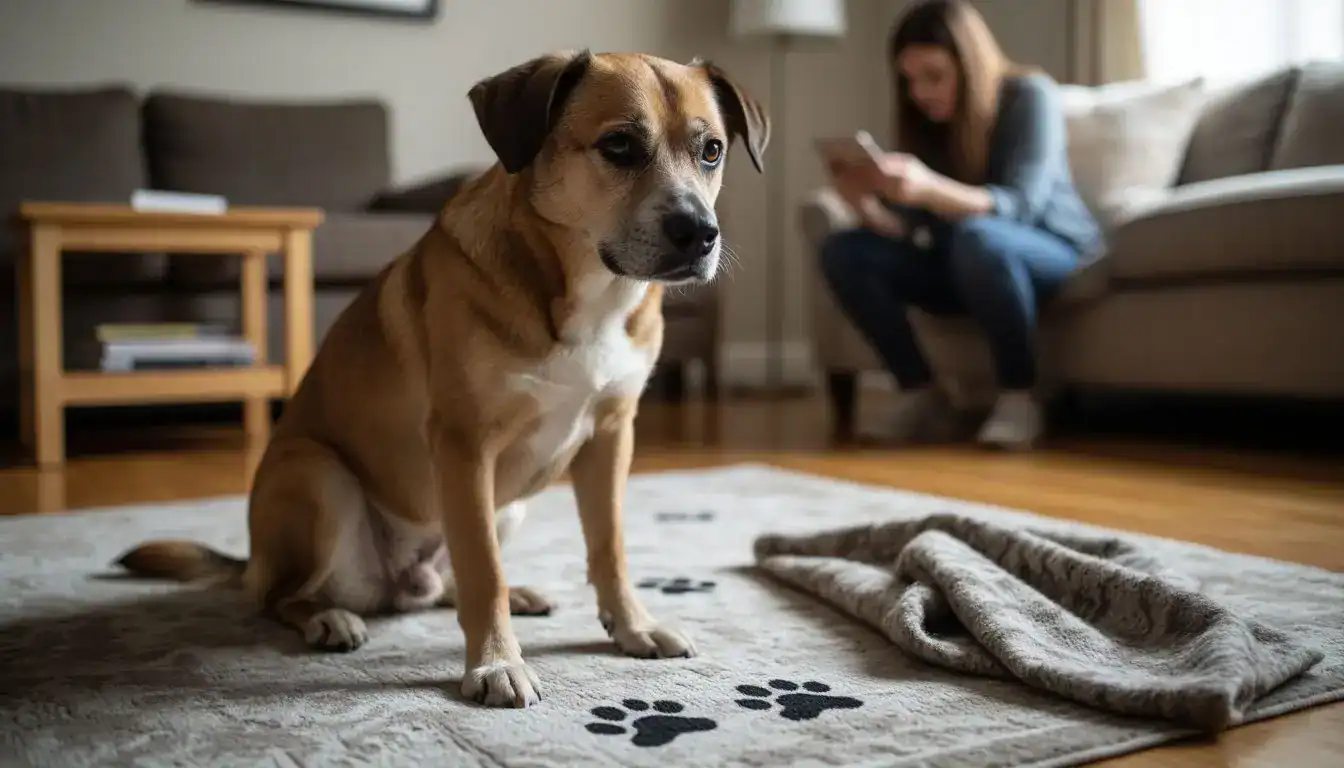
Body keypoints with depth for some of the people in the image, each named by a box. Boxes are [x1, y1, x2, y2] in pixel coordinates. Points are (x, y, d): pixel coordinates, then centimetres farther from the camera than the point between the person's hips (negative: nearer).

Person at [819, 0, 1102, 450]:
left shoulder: (1030, 95, -14)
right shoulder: (926, 120, -1)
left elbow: (1017, 207, -28)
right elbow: (909, 230, -8)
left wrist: (929, 188, -44)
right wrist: (862, 199, -29)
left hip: (1057, 256, -5)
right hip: (968, 265, 6)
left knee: (977, 237, -39)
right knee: (842, 253, -13)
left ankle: (1019, 398, -24)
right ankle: (923, 395, -12)